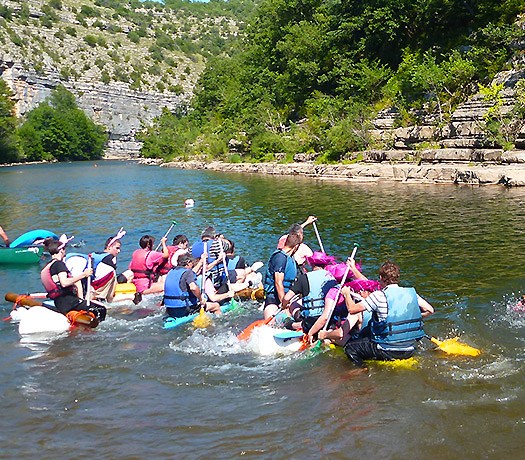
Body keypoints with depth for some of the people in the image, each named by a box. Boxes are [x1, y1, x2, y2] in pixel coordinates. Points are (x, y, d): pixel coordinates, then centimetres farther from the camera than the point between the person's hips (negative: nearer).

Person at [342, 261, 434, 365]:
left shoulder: (379, 296, -13)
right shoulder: (411, 293, 2)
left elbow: (352, 309, -7)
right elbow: (430, 310, 7)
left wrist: (347, 294, 12)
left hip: (389, 352, -6)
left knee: (349, 347, 10)